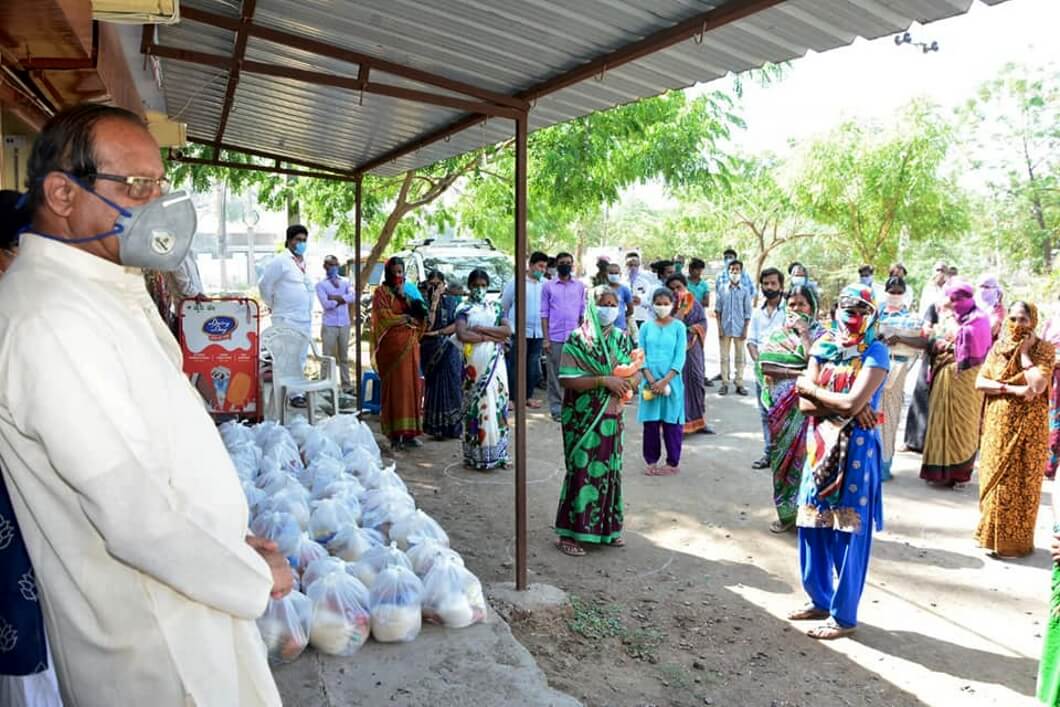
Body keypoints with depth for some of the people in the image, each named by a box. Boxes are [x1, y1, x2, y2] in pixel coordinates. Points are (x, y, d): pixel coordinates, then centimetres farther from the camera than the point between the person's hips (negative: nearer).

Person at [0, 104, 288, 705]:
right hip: (155, 638, -8)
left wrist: (234, 538, 8)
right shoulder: (52, 319, -26)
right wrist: (256, 578, -14)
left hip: (190, 596, 8)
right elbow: (138, 518, -28)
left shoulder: (107, 290, 7)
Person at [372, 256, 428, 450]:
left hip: (410, 345, 5)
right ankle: (395, 435, 0)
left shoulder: (410, 289, 15)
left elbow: (420, 314, 5)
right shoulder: (381, 292, 0)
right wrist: (407, 318, -3)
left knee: (411, 386, 3)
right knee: (394, 387, -4)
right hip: (391, 346, -5)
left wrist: (404, 296, -7)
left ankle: (409, 432, 10)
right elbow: (385, 318, -10)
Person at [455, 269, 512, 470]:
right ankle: (477, 455, 4)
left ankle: (497, 452, 12)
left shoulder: (494, 307, 13)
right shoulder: (464, 308, 2)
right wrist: (492, 336, -11)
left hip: (495, 362, 4)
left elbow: (508, 330, -1)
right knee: (477, 404, -3)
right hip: (475, 363, -4)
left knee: (497, 401, 3)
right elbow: (462, 335, -15)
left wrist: (480, 329, -9)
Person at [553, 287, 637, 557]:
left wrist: (629, 382, -10)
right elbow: (568, 380, -16)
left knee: (610, 469, 13)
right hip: (584, 418, -6)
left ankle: (607, 528, 28)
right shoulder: (577, 340, -9)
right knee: (582, 471, -3)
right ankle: (569, 533, 10)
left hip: (612, 417, 6)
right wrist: (604, 380, -23)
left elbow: (634, 373, 13)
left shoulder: (621, 339, 8)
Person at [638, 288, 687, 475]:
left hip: (671, 381, -2)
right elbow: (641, 355, 1)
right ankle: (652, 461, 18)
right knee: (650, 422, 6)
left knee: (671, 423, 4)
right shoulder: (646, 327, 5)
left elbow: (680, 357, -5)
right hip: (650, 381, 2)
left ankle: (673, 462, 16)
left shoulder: (679, 327, 0)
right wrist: (651, 379, -11)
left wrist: (665, 380, -14)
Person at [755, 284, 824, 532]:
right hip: (781, 403, 4)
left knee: (801, 454, -3)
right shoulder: (779, 332, 9)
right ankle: (786, 512, 18)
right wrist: (798, 375, -9)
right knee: (782, 453, 7)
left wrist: (803, 333, -15)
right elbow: (764, 366, -1)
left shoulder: (819, 333, -1)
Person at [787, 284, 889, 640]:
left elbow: (853, 402, -21)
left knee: (849, 534, 3)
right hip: (821, 445, 6)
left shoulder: (876, 353, -8)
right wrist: (843, 404, -16)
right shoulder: (823, 347, 7)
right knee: (813, 525, 13)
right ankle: (819, 599, 30)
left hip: (856, 450, -5)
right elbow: (805, 404, -1)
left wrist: (812, 388, -6)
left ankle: (843, 615, 16)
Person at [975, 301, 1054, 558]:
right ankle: (991, 534, 20)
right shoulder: (998, 347, 5)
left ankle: (1013, 540, 13)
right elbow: (979, 382, -3)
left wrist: (1024, 353, -15)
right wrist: (1012, 389, -17)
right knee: (995, 478, 9)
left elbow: (1038, 386, -20)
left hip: (1028, 426, -3)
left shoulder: (1044, 349, -6)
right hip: (998, 424, 4)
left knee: (1020, 482, 2)